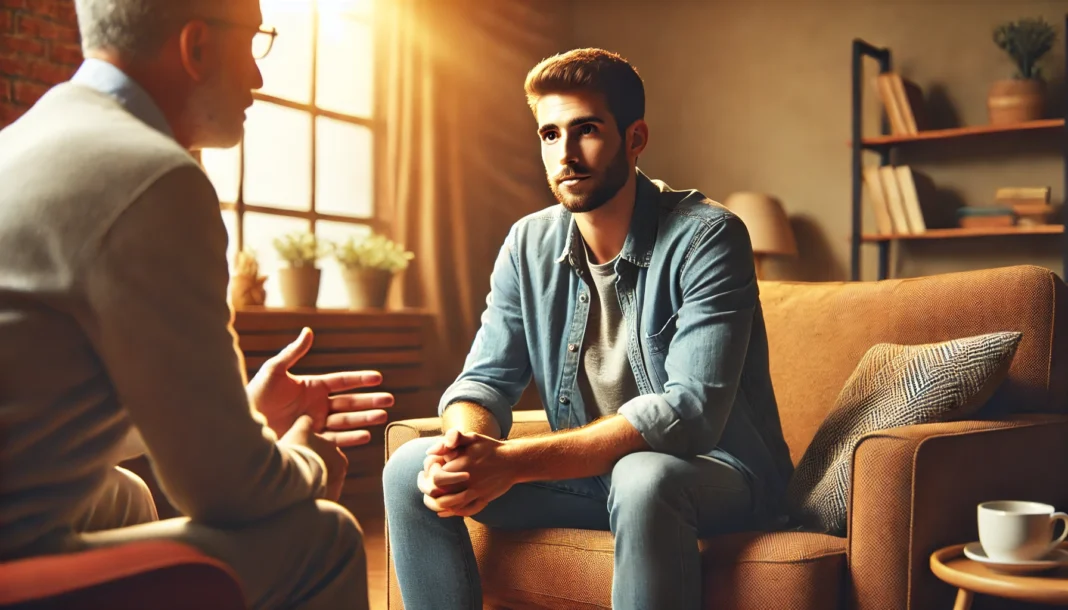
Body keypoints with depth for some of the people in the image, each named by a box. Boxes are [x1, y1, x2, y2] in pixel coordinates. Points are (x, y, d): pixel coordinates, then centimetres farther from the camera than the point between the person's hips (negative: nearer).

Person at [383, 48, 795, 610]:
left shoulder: (705, 236, -17)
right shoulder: (528, 245, 1)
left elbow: (691, 410, -27)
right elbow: (485, 380, 1)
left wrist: (513, 462, -34)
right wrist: (467, 448, -25)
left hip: (720, 475, -4)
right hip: (592, 473, 5)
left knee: (643, 477, -39)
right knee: (411, 470, -11)